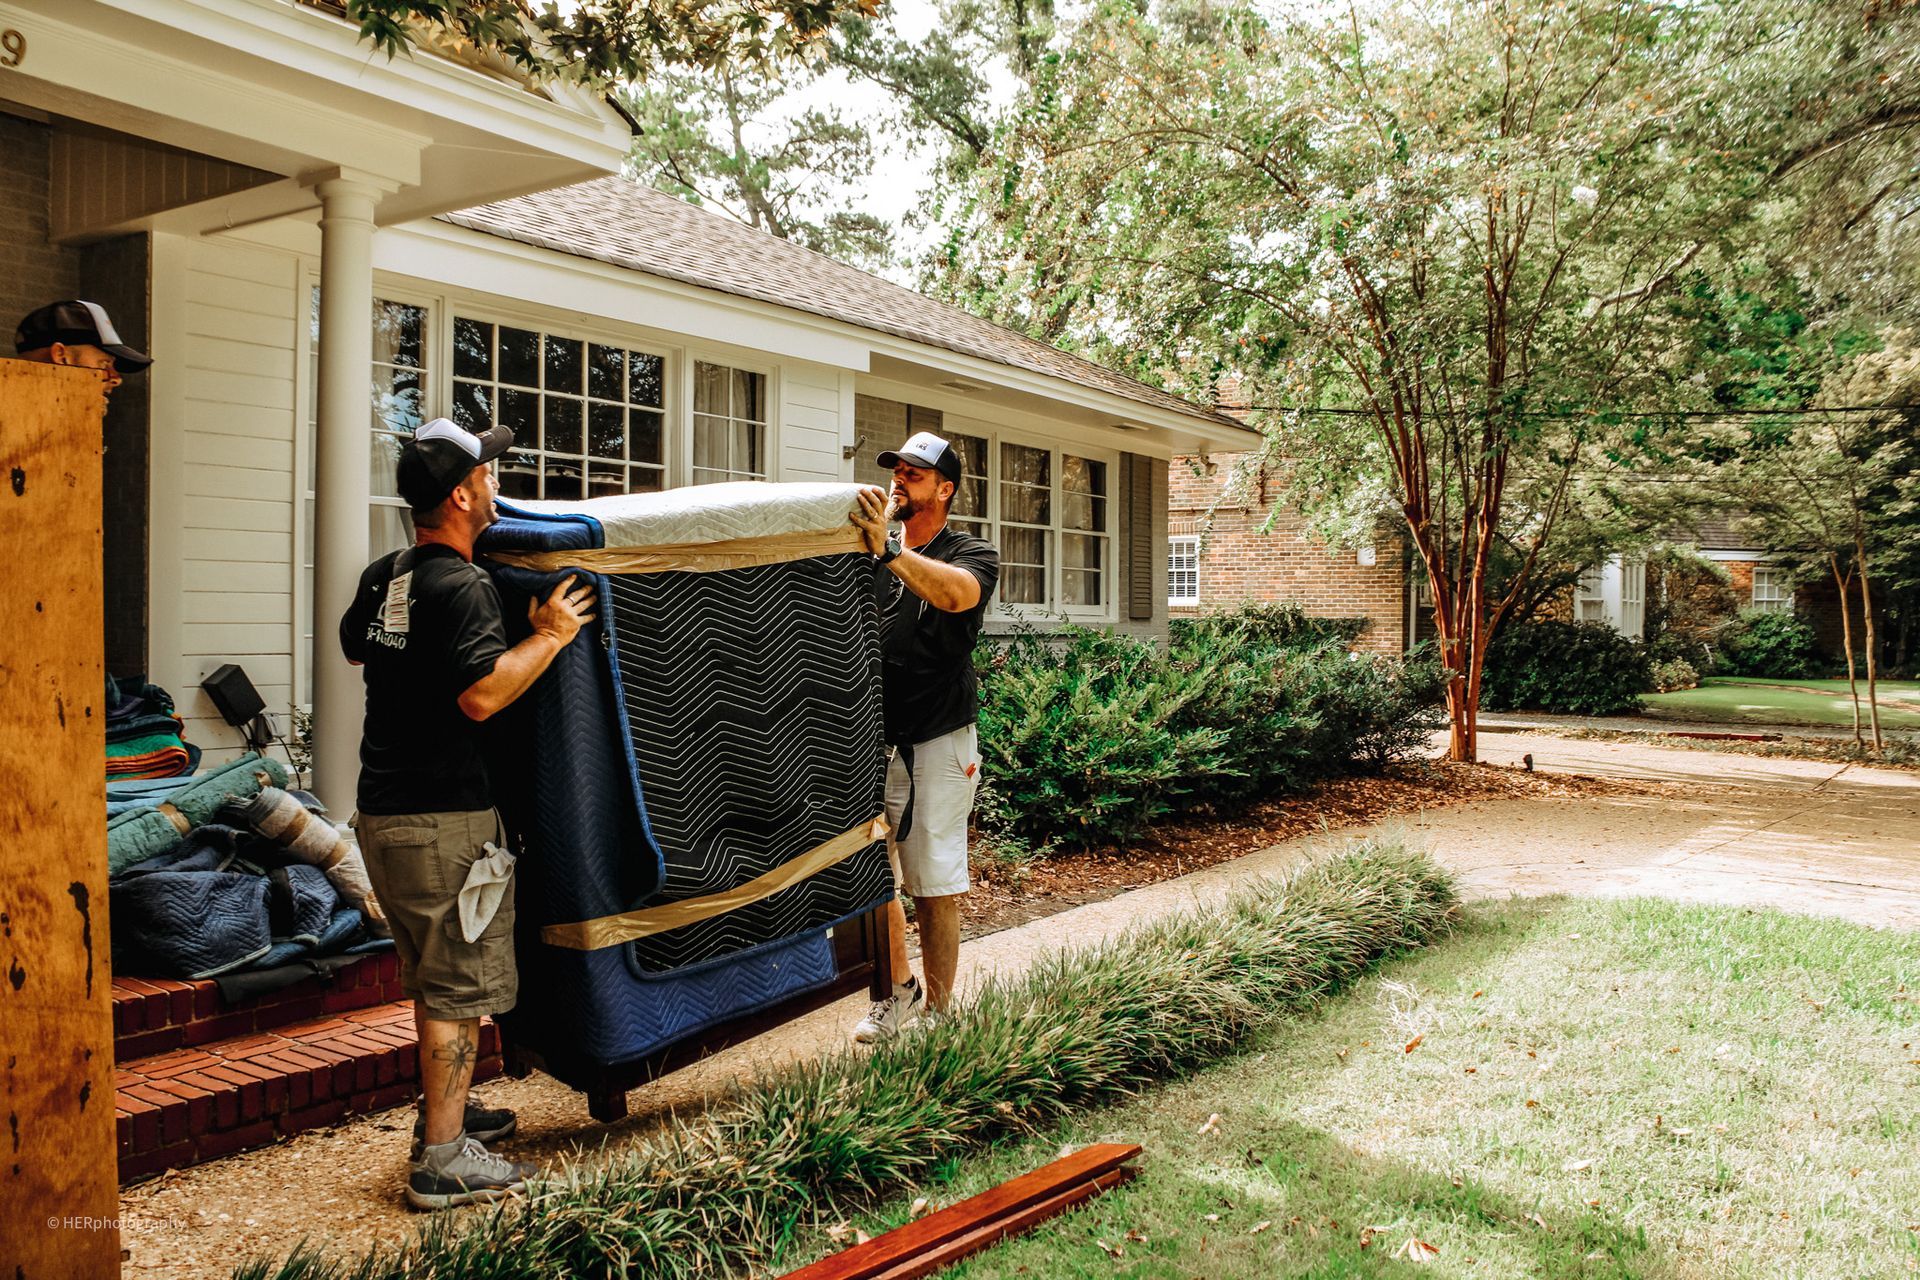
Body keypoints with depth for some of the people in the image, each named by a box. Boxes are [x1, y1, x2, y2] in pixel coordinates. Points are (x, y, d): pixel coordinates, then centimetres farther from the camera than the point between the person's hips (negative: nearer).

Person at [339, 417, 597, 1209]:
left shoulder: (382, 576, 10)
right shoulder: (462, 588, -19)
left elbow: (354, 645, 29)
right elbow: (480, 694, -28)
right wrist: (549, 636, -18)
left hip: (383, 809, 9)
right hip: (443, 818, -9)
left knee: (432, 978, 22)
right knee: (459, 988, -1)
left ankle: (444, 1113, 35)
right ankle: (443, 1160, 5)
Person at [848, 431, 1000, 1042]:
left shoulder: (971, 553, -2)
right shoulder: (874, 549, 14)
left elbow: (958, 593, -27)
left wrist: (887, 551, -39)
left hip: (934, 744, -5)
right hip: (869, 737, 5)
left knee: (934, 886, 0)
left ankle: (938, 1012, 12)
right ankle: (899, 990, 31)